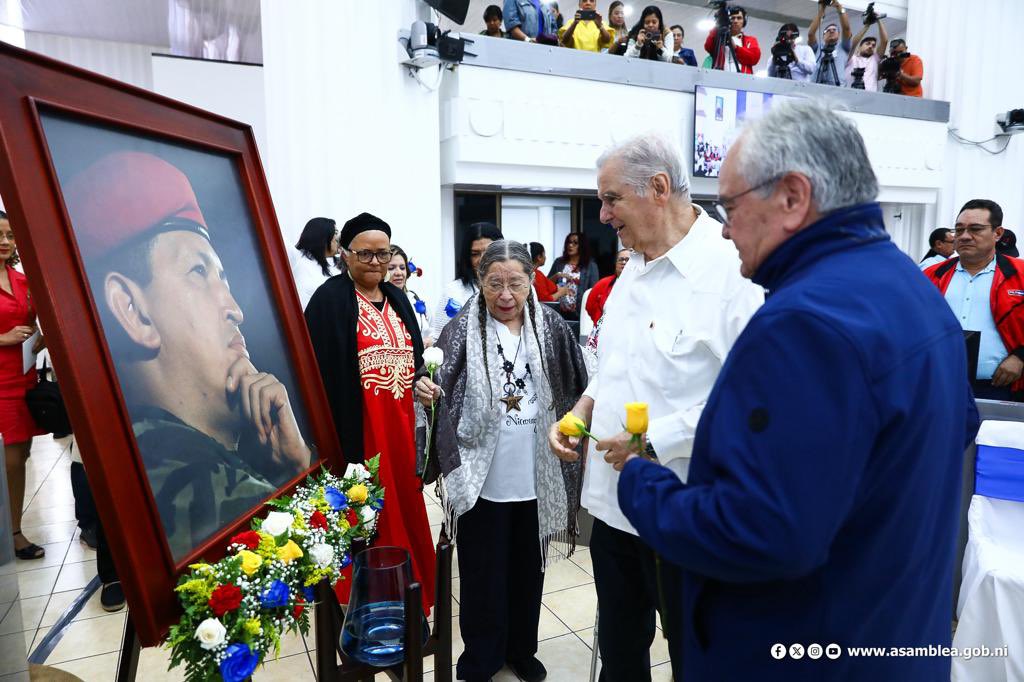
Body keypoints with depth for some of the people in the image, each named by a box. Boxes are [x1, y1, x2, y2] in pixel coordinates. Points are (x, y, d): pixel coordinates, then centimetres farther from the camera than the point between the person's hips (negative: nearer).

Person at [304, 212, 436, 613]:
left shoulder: (397, 299, 12)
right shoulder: (330, 299, -9)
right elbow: (321, 372, -14)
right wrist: (335, 437, -18)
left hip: (400, 426, 7)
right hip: (357, 429, -7)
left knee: (403, 510, 18)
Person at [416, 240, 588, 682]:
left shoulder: (551, 327, 0)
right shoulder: (463, 330, -6)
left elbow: (577, 388, 8)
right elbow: (440, 386, -9)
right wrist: (427, 391, -30)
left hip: (537, 477, 3)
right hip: (483, 478, -2)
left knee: (527, 568, 18)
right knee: (483, 573, 10)